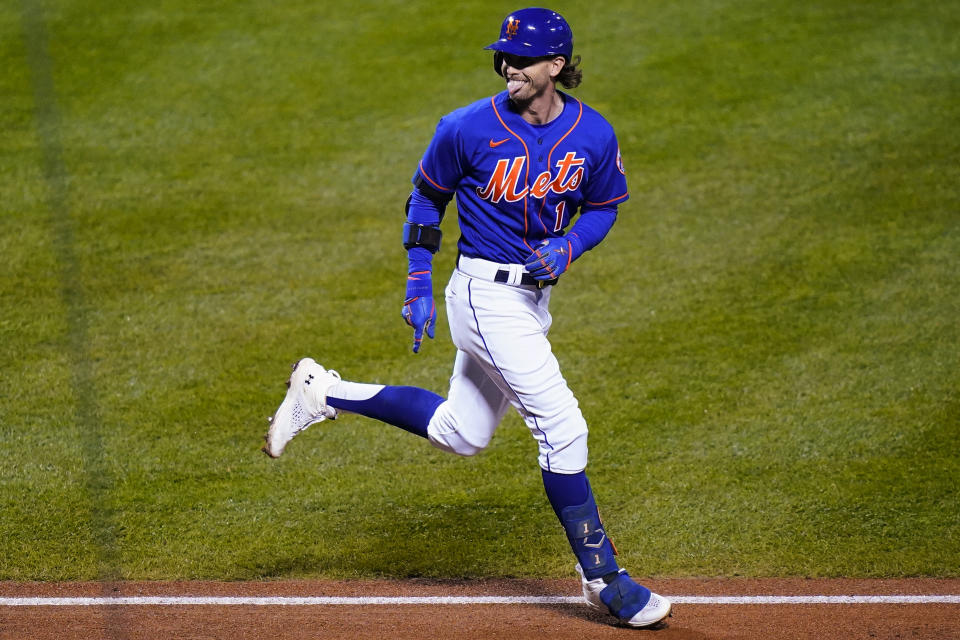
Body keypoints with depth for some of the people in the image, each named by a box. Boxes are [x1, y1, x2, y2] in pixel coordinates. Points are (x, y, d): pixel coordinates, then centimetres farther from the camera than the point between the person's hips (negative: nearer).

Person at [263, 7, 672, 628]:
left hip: (534, 295, 6)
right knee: (562, 428, -11)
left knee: (462, 433, 17)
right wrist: (419, 285, -2)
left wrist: (568, 247, -11)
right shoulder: (469, 128, -14)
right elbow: (428, 195, 1)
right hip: (486, 292, -6)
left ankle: (325, 393, 28)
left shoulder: (594, 135, -5)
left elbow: (603, 207, 10)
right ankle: (603, 577, -1)